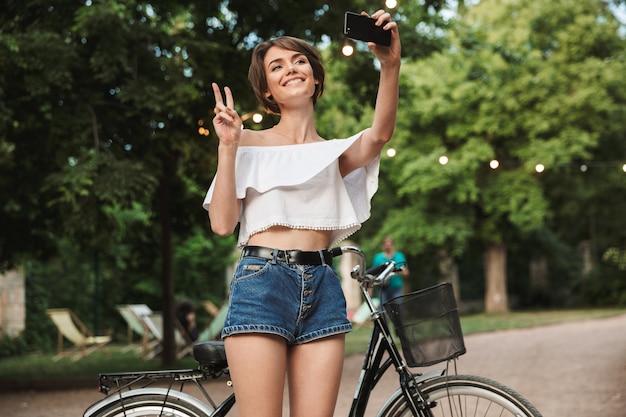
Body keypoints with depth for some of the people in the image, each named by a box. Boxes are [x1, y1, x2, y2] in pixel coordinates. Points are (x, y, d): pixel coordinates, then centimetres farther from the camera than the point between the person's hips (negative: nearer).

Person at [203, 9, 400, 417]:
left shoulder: (334, 153, 17)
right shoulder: (251, 144, 12)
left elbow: (380, 134, -7)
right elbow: (222, 223, 1)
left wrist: (391, 64, -22)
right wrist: (227, 146, -3)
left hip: (322, 289, 3)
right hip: (261, 280, -3)